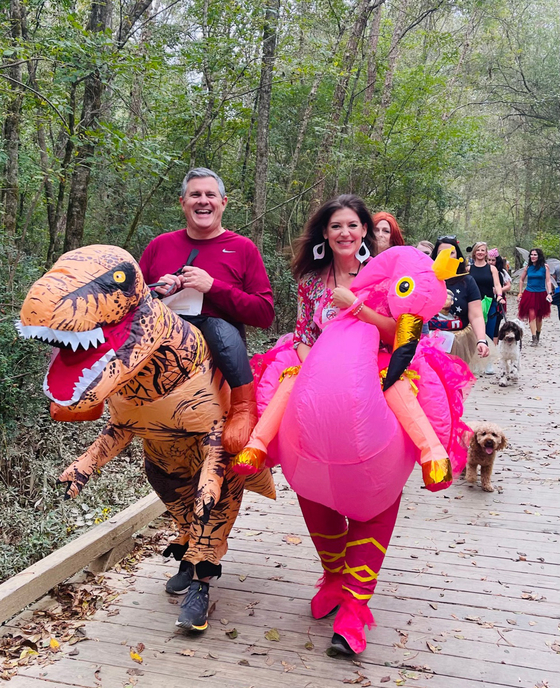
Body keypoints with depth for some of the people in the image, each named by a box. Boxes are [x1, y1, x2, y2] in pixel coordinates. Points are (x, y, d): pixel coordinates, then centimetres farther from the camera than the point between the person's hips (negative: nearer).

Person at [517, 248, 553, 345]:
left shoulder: (545, 267, -1)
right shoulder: (527, 267, 3)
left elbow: (548, 281, -2)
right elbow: (521, 280, 14)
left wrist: (549, 293, -13)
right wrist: (520, 293, 11)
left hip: (541, 295, 0)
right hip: (529, 294, 0)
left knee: (539, 317, 9)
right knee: (532, 315, -10)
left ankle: (538, 335, 29)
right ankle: (534, 339, -12)